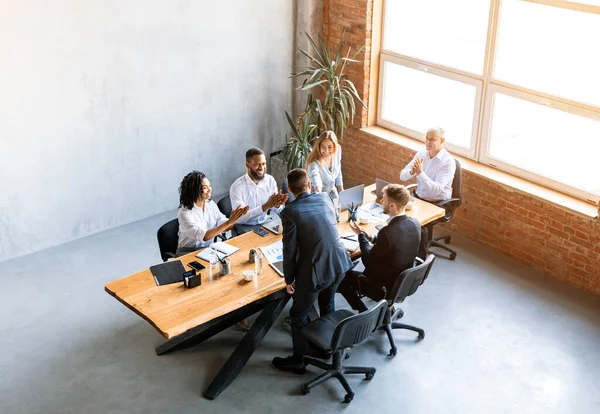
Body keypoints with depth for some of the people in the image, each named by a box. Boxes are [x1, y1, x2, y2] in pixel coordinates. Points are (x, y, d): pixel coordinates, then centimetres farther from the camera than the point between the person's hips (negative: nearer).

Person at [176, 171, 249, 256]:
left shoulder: (211, 204, 1)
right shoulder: (185, 213, -18)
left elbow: (224, 226, 0)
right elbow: (204, 236, -27)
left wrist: (234, 218, -22)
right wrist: (229, 222, -32)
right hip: (188, 253, -6)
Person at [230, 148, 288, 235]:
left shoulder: (270, 180, 0)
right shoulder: (237, 186, -16)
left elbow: (278, 211, 0)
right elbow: (240, 218, -24)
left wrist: (277, 204, -25)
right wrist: (266, 206, -31)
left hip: (264, 223, 5)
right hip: (244, 227, -5)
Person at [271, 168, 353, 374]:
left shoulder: (290, 212, -15)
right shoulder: (325, 198, 2)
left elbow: (290, 250, -13)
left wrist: (289, 279, 0)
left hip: (314, 270, -6)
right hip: (339, 264, 6)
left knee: (299, 314, 15)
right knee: (328, 304, 31)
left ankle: (298, 360, 27)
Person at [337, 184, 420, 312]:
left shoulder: (387, 232, -33)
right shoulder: (414, 223, -11)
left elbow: (368, 261, -19)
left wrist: (360, 235, -6)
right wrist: (371, 237, 5)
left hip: (385, 283, -8)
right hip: (404, 279, 8)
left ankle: (363, 312, 16)